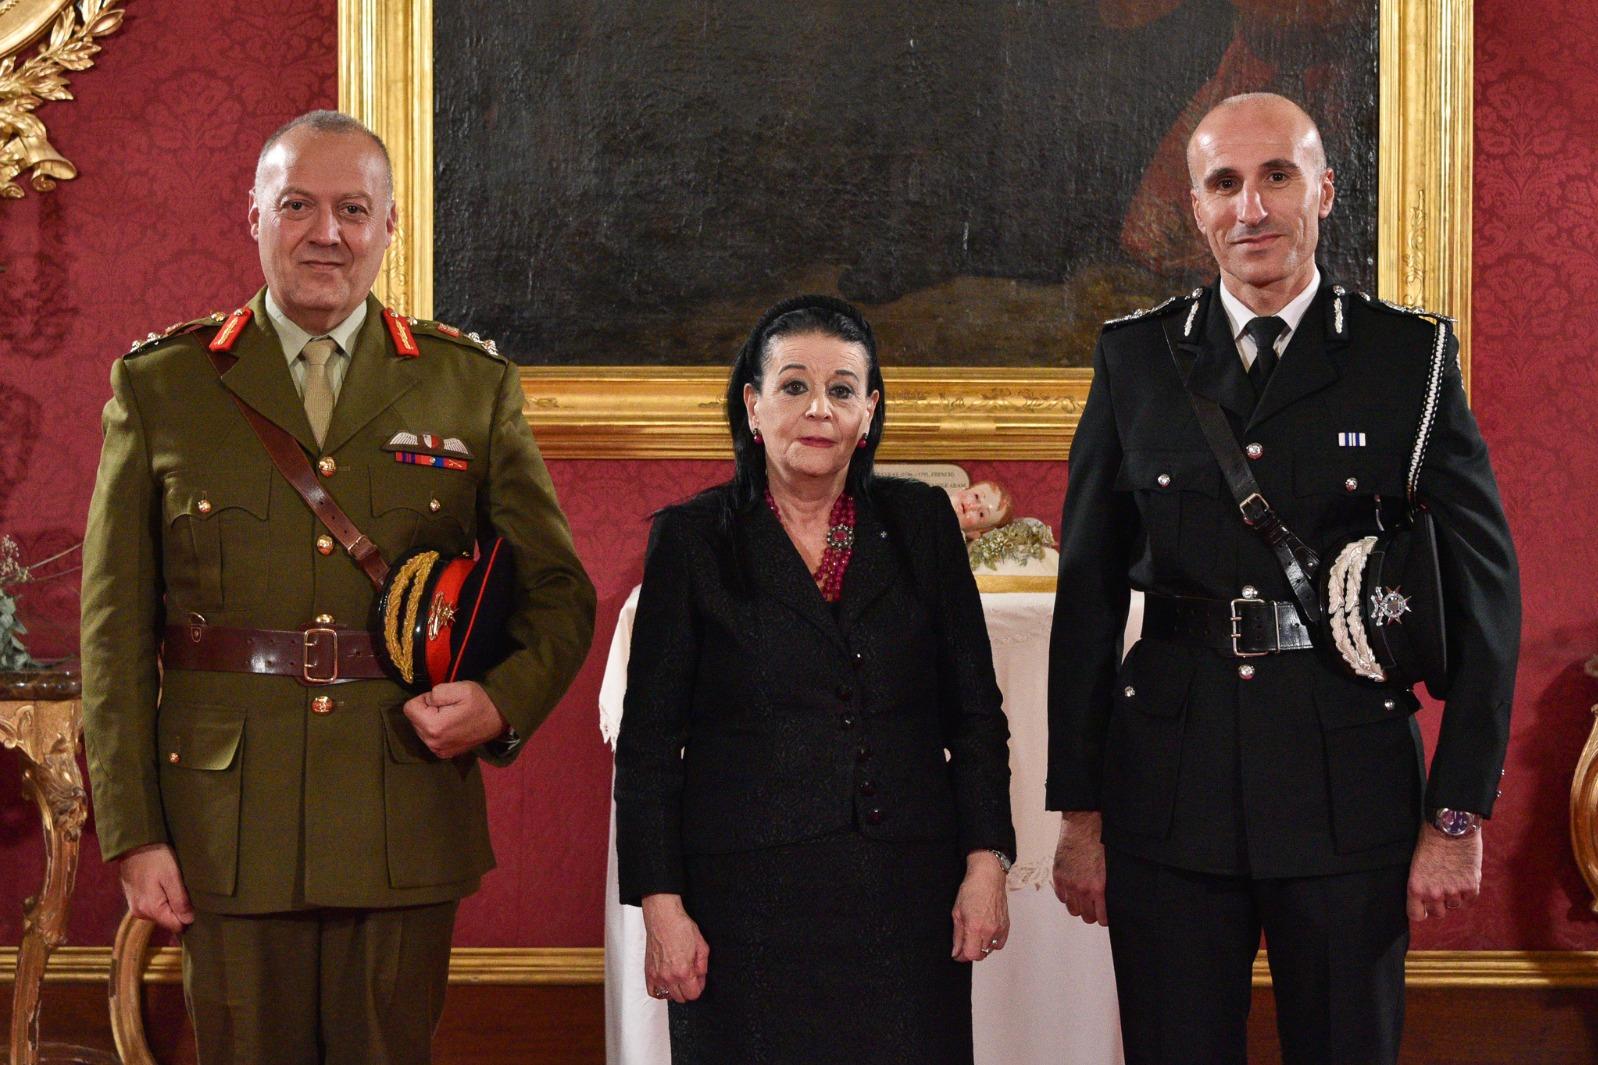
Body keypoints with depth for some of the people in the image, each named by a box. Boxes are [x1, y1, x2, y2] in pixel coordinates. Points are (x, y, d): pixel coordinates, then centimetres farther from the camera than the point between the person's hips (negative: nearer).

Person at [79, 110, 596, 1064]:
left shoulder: (474, 386, 7)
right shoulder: (159, 385, 5)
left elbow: (559, 592, 12)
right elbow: (117, 627, 3)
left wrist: (504, 702, -9)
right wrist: (134, 835, -3)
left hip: (406, 831, 1)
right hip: (228, 831, 0)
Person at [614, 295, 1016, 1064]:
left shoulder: (920, 523, 9)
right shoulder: (695, 539, 2)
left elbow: (976, 712, 10)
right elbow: (648, 741, 1)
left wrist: (985, 861, 0)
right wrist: (661, 906, -6)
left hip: (906, 900, 2)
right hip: (748, 903, -2)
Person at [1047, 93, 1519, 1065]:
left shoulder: (1412, 356, 1)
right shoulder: (1136, 359, 5)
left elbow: (1484, 588, 1)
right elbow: (1089, 592, 6)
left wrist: (1459, 815, -4)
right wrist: (1079, 812, 3)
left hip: (1350, 792, -1)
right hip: (1169, 793, 1)